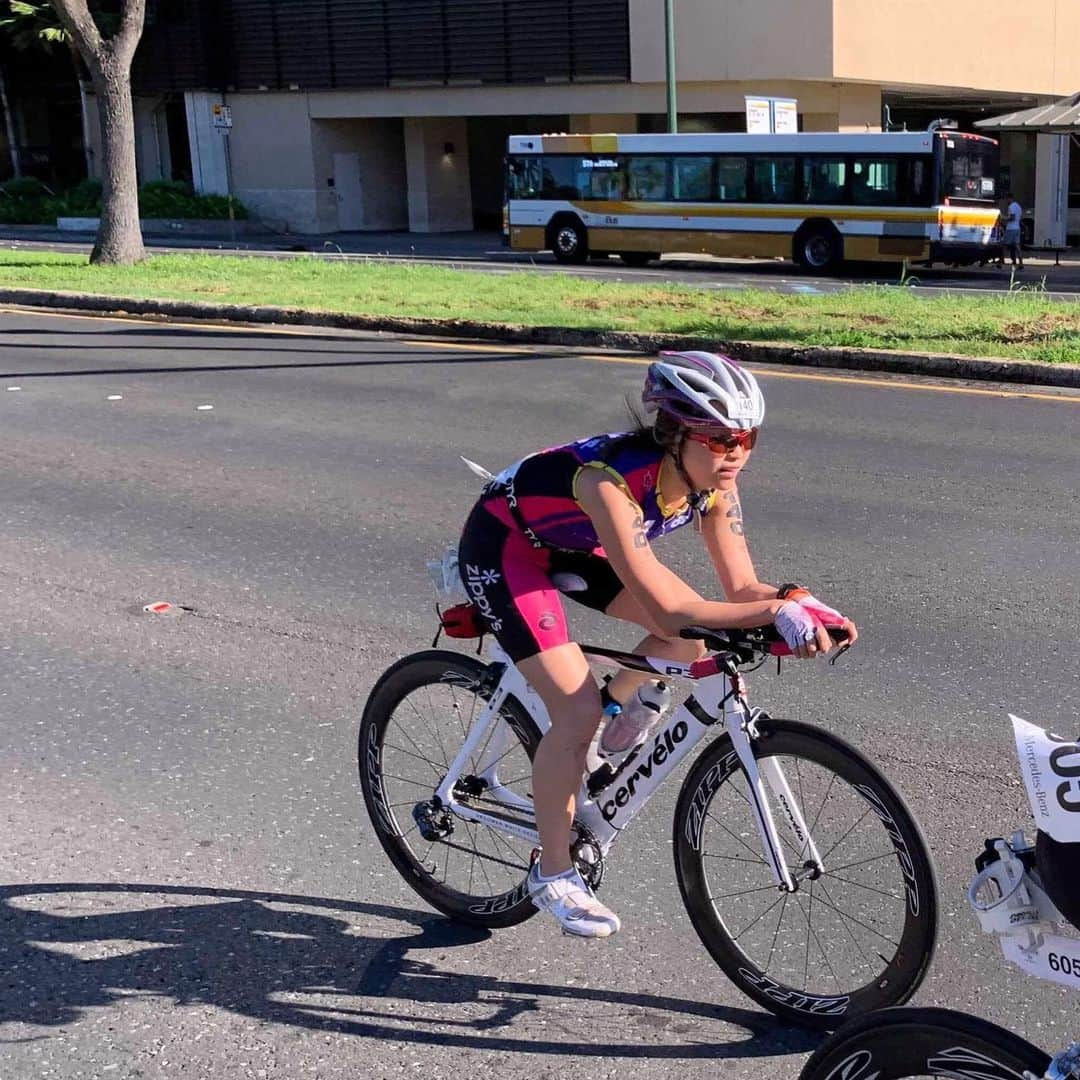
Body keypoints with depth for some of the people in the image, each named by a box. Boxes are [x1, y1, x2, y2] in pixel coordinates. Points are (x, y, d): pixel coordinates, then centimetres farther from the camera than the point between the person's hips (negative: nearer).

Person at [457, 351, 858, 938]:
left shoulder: (712, 482, -18)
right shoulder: (611, 480, -40)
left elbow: (742, 588, -16)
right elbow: (664, 612, -43)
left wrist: (799, 604, -36)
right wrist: (778, 611, -46)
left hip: (572, 543, 7)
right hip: (502, 547, -7)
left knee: (693, 635, -8)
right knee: (578, 713, -16)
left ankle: (615, 706, 19)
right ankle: (552, 873, 2)